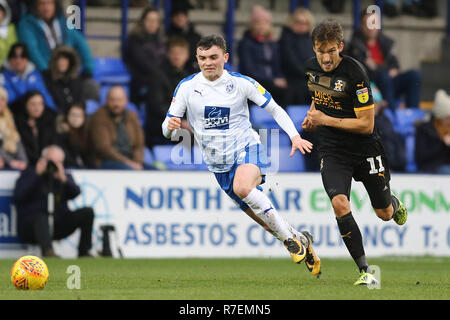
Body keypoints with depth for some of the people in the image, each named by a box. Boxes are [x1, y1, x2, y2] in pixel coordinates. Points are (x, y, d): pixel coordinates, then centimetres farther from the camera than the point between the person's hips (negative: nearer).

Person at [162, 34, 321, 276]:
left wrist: (295, 136, -11)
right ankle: (301, 241, 27)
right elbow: (167, 130, 1)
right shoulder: (187, 87, -2)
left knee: (242, 187, -36)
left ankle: (291, 238, -25)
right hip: (218, 163, 3)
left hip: (246, 149, -3)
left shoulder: (241, 83, -5)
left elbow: (275, 109, 3)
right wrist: (170, 127, -24)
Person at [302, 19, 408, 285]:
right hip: (332, 151, 3)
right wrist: (312, 113, 4)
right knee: (340, 204, -23)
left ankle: (395, 203, 51)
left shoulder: (355, 73, -21)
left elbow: (366, 124, -21)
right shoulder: (311, 67, -1)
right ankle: (366, 272, -17)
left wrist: (325, 119, -19)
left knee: (384, 214, 10)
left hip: (366, 150, -3)